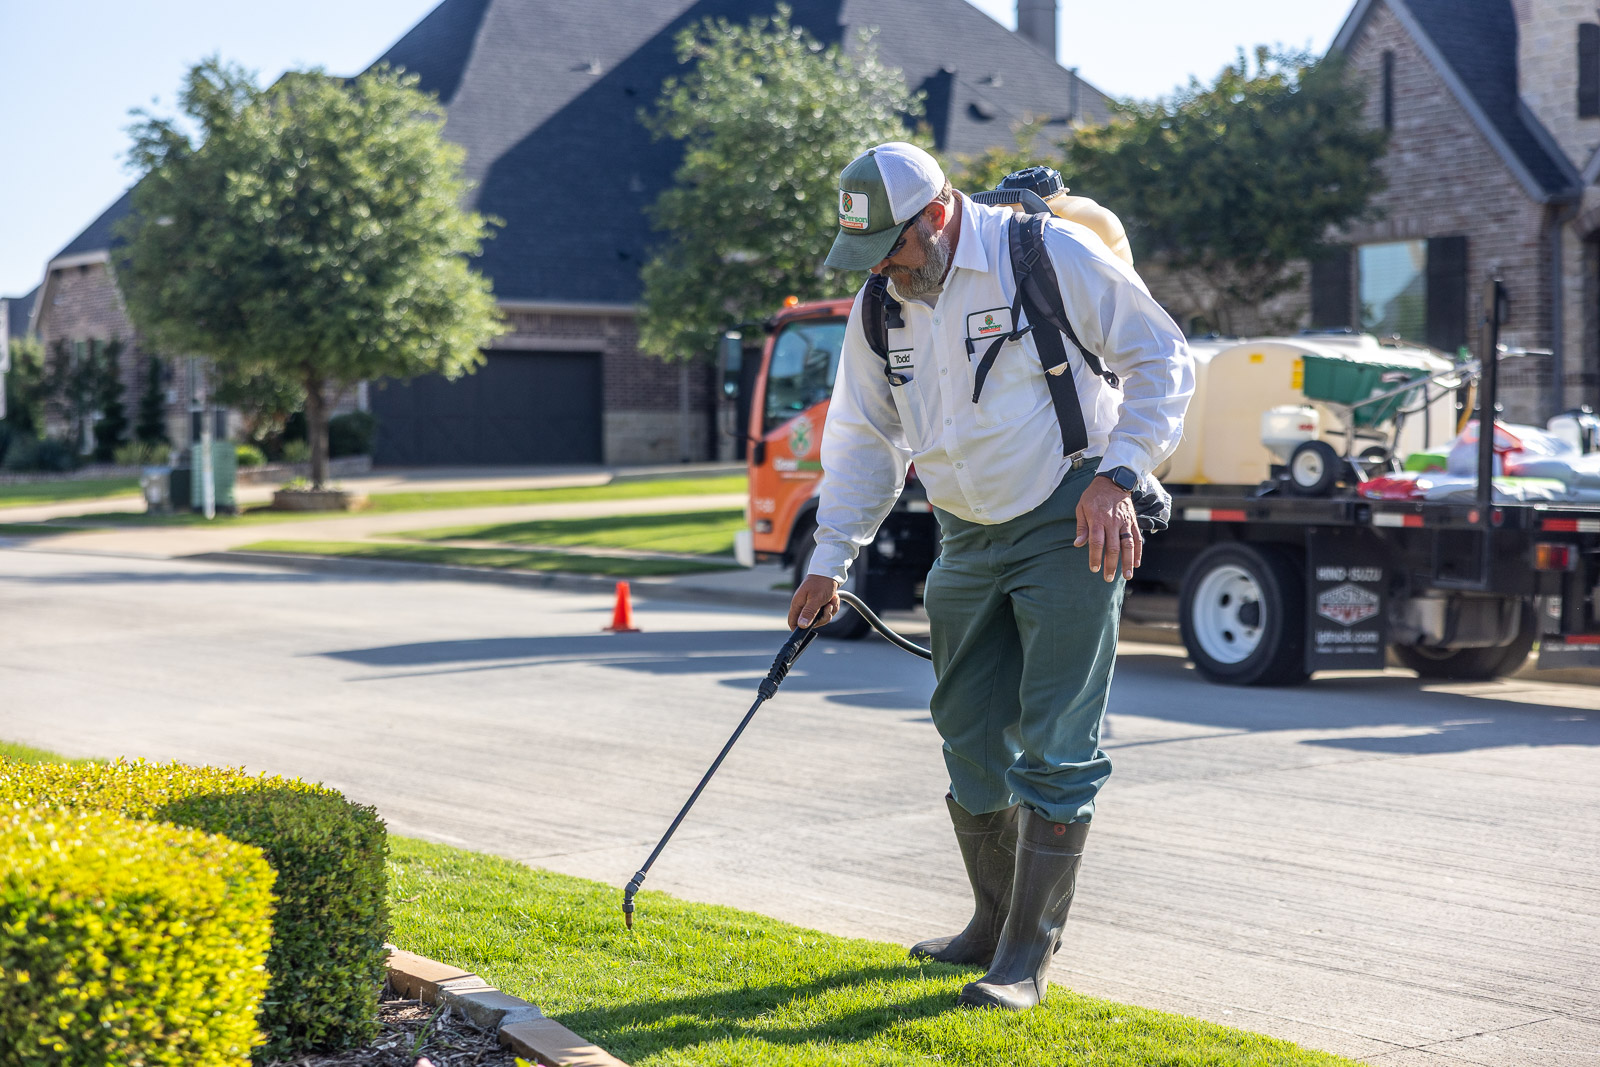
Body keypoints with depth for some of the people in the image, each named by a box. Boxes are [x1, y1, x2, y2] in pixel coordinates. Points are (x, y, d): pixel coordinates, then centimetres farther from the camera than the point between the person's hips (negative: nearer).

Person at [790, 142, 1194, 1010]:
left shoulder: (1052, 255, -14)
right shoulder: (880, 305, 3)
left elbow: (1162, 361, -8)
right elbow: (863, 436, 12)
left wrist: (1116, 477, -17)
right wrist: (829, 562, 7)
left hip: (1070, 527, -6)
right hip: (967, 539, 6)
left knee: (1055, 750, -7)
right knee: (969, 735, 10)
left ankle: (1026, 961, -2)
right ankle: (994, 926, 26)